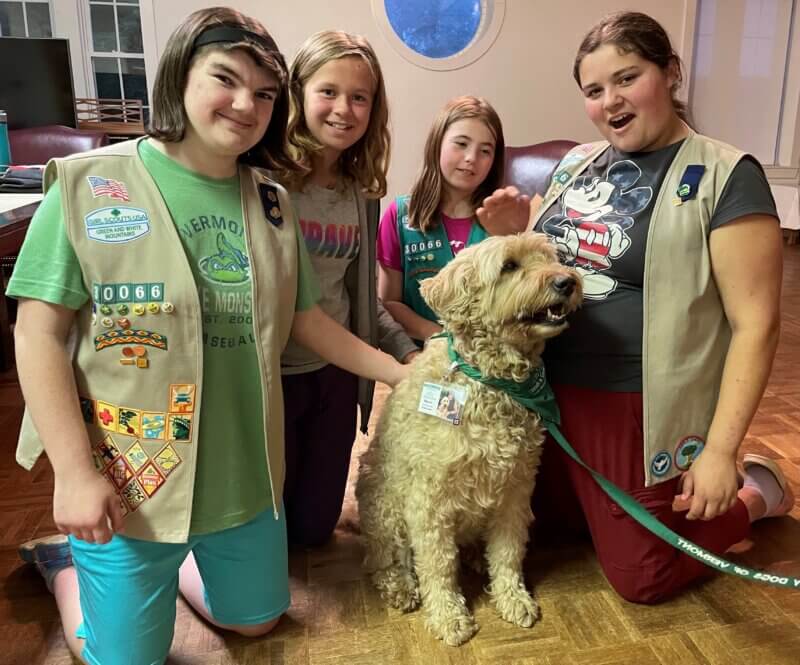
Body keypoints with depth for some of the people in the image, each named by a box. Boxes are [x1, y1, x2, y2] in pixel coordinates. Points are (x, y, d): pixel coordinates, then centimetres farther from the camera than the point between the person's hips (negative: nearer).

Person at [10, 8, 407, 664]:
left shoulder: (272, 201, 1)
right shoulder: (88, 184, -11)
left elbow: (304, 318, 6)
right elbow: (40, 332, -12)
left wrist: (401, 372, 2)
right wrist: (75, 472, -16)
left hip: (245, 473, 5)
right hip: (129, 480, -4)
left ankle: (171, 559, 47)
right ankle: (68, 563, 39)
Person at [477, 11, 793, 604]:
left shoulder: (724, 176, -13)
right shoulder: (576, 163, 5)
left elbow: (755, 321, -15)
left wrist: (721, 450, -19)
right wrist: (515, 233, -6)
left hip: (638, 409, -6)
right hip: (551, 392, 7)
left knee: (640, 578, 9)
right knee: (550, 514, 23)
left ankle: (761, 491, 29)